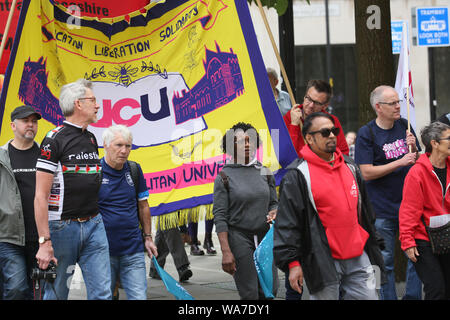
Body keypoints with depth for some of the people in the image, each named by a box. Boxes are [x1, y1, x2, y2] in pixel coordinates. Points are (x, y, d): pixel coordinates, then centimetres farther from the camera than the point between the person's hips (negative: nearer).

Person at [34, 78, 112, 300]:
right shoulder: (55, 140, -10)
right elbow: (41, 195, -14)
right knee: (56, 294, 3)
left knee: (102, 293, -1)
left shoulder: (92, 139, 14)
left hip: (93, 224, 6)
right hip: (63, 226, -6)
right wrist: (44, 242, -19)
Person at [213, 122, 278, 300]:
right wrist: (226, 252, -15)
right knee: (249, 294, -6)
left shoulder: (265, 172, 10)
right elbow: (220, 216, -7)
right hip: (239, 237, -4)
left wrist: (273, 213, -8)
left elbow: (273, 202, 19)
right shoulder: (224, 177, -3)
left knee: (270, 290, 1)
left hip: (264, 237, 4)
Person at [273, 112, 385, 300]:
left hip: (358, 259, 6)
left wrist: (373, 245, 23)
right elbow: (287, 223, -9)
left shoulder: (350, 167, 14)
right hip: (323, 262, -6)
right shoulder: (297, 176, -6)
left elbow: (365, 210, 23)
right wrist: (292, 263, -13)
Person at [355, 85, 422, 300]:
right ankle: (388, 298, 11)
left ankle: (413, 296, 16)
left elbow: (419, 161, 16)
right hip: (383, 209, -4)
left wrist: (413, 149, -6)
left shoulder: (404, 126, 8)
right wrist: (399, 163, -19)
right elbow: (367, 173, -14)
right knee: (385, 261, 1)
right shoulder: (366, 134, -7)